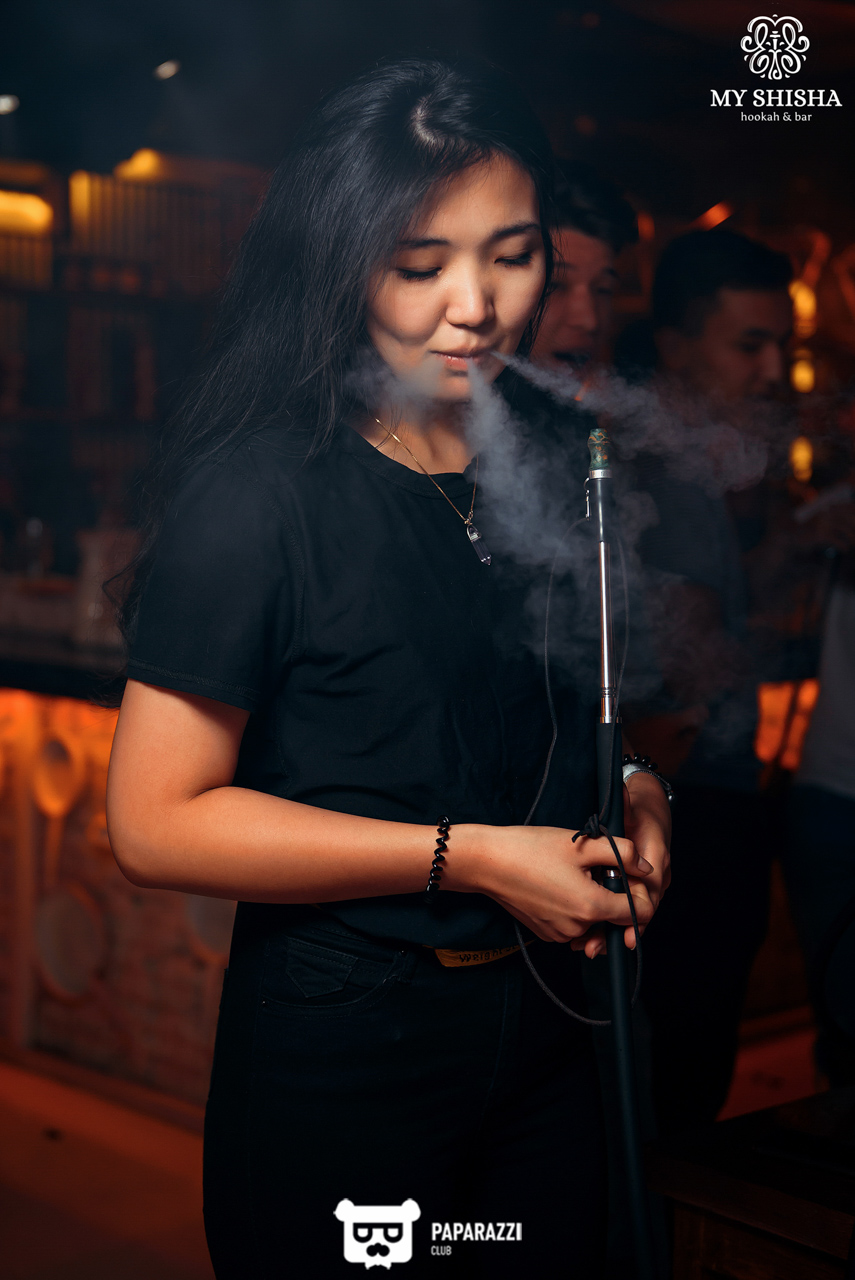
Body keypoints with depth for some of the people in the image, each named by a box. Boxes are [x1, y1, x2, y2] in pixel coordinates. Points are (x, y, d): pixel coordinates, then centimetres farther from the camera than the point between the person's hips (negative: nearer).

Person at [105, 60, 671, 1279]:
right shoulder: (259, 495, -16)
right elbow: (157, 821, -19)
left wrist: (634, 792, -2)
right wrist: (470, 858, -20)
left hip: (549, 1033, 6)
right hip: (339, 1063, -6)